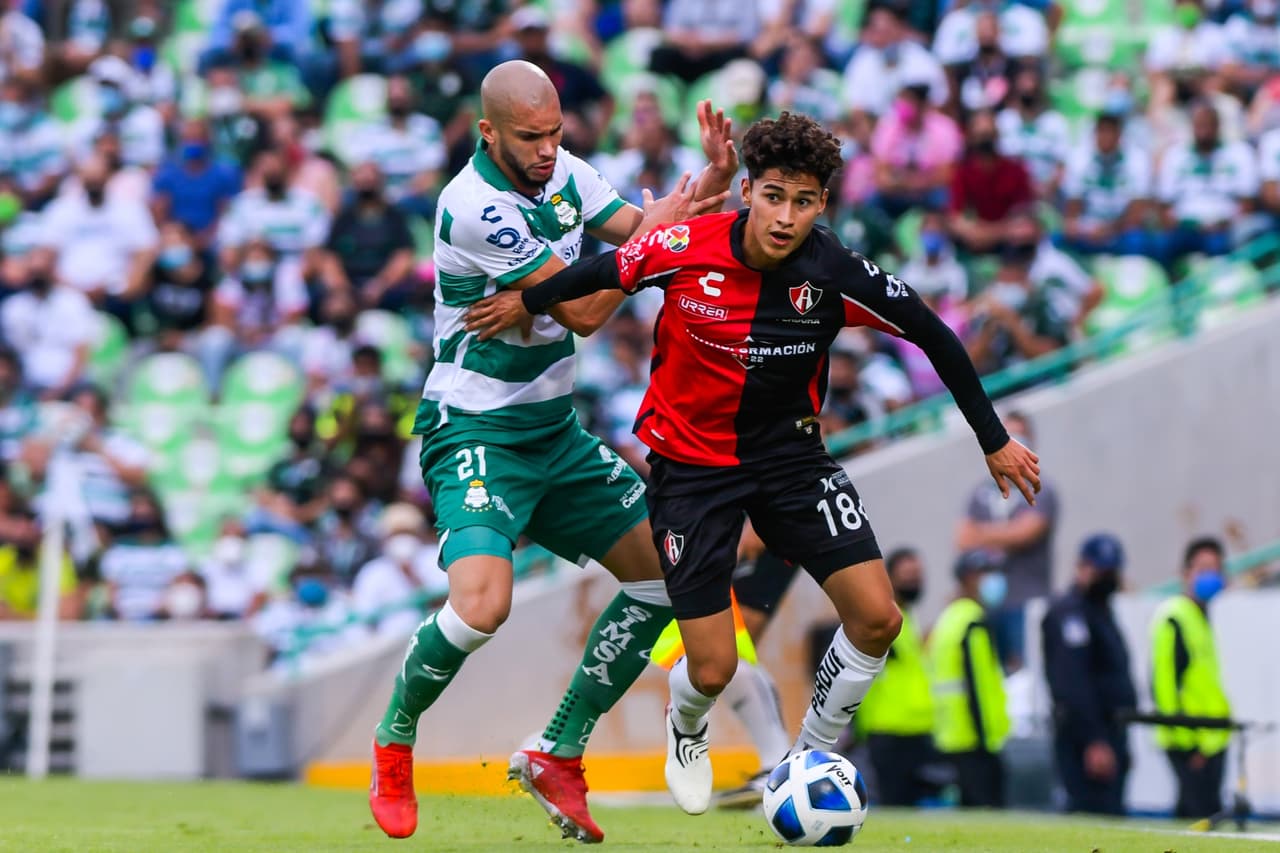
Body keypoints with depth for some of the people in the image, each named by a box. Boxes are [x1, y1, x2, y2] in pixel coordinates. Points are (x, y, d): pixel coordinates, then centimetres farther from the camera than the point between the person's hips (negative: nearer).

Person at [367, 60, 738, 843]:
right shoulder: (473, 207, -23)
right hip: (476, 433, -8)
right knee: (483, 603, -27)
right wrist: (654, 230, -13)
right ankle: (394, 744, 2)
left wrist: (715, 180, -13)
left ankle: (557, 756, 15)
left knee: (665, 572, 5)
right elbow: (585, 311, -21)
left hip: (555, 430, 9)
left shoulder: (562, 170, 2)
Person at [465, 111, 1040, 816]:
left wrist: (993, 440, -1)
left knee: (877, 618, -12)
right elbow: (607, 270, 0)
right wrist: (527, 302, 13)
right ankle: (687, 731, 34)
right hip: (690, 461, -2)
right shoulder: (687, 248, -21)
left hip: (790, 454, 2)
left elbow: (932, 335, -7)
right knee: (714, 669, -5)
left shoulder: (835, 273, -18)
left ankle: (812, 757, 14)